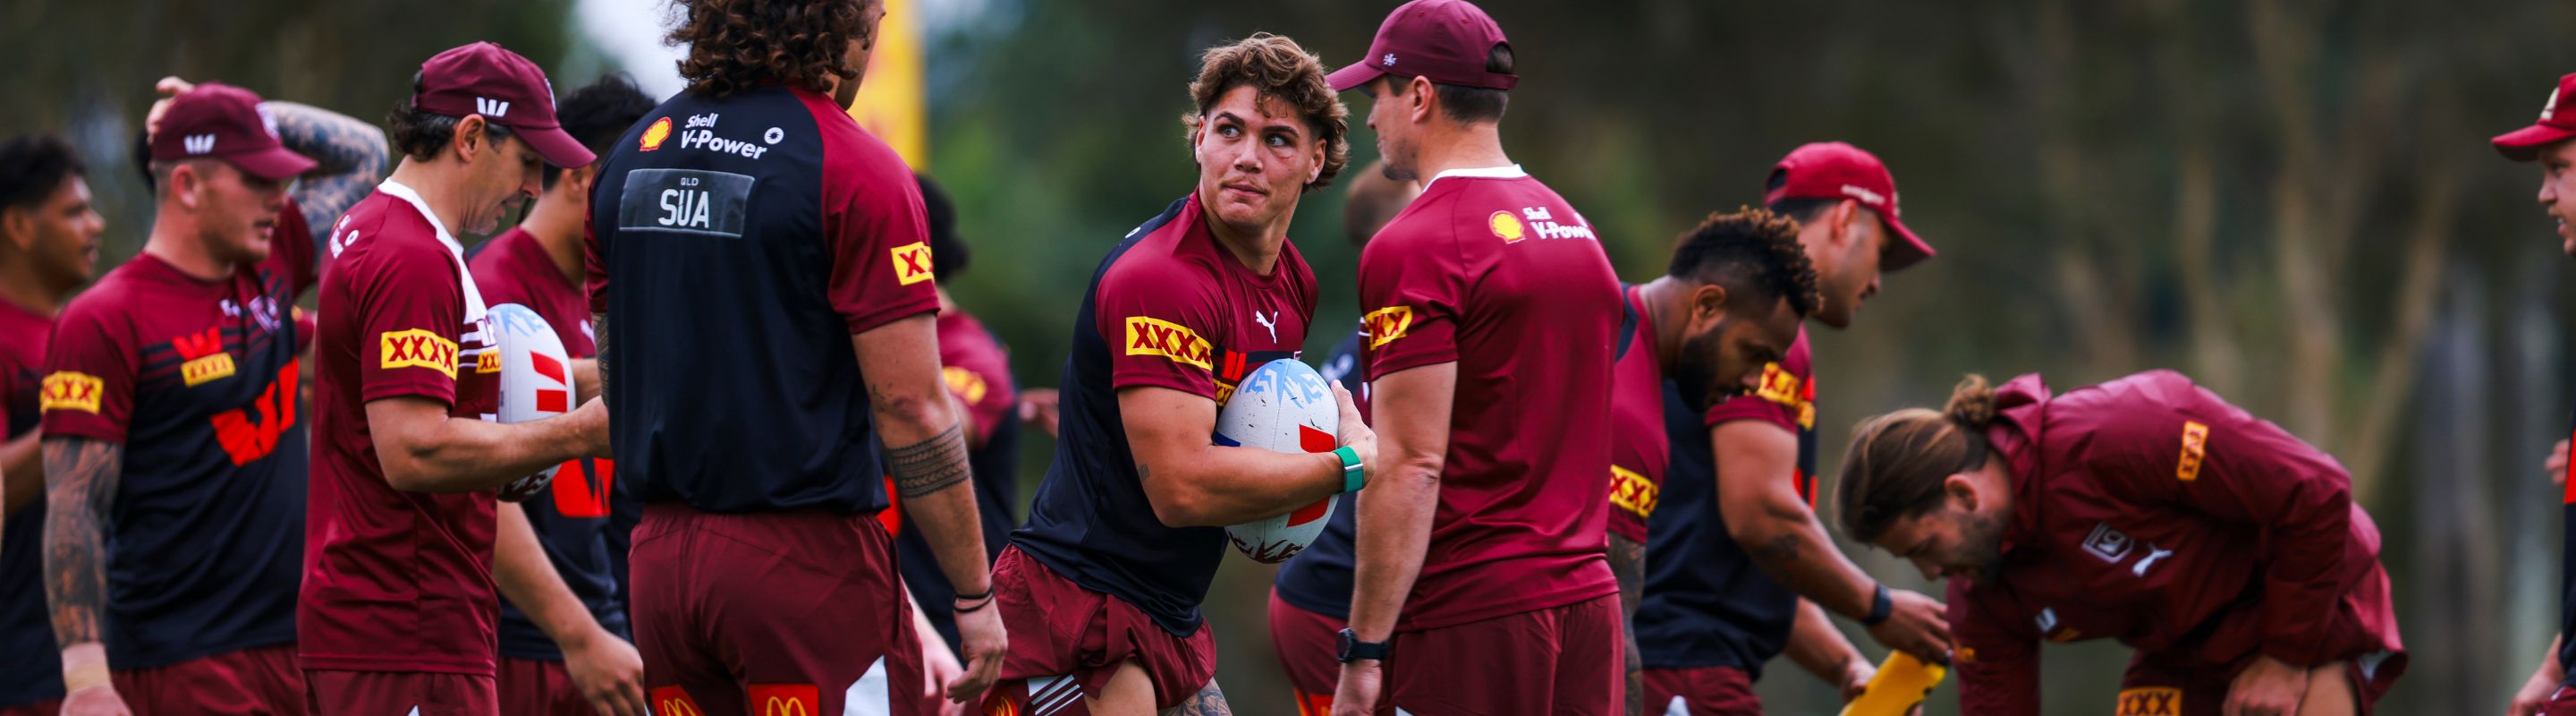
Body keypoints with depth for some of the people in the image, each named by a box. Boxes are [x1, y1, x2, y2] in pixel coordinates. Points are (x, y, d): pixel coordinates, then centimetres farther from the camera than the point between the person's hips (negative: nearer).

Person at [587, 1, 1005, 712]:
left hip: (659, 562, 7)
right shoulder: (857, 171, -11)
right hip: (806, 563, -7)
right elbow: (911, 411, -13)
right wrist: (974, 596, -6)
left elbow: (615, 385, 15)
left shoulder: (635, 153, 10)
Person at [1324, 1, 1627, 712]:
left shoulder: (1415, 248, -11)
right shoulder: (1575, 228, 16)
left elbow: (1412, 466, -16)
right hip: (1588, 597, 8)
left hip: (1470, 616, -8)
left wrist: (1364, 651, -15)